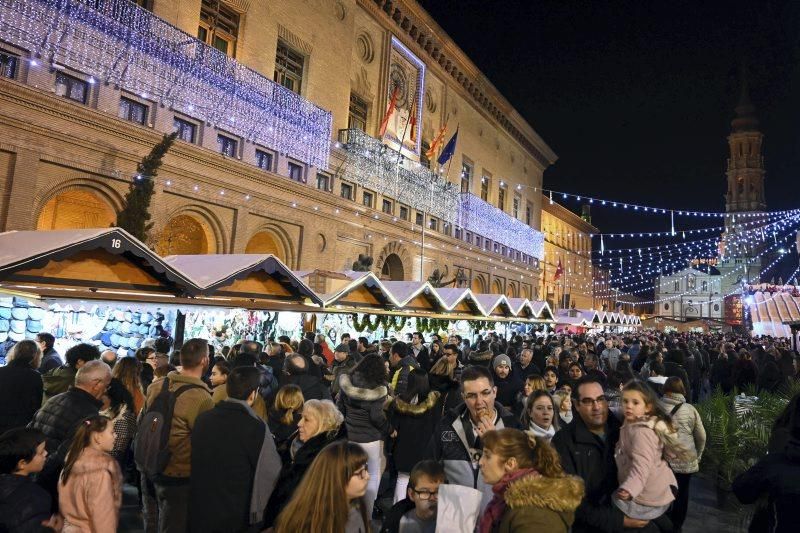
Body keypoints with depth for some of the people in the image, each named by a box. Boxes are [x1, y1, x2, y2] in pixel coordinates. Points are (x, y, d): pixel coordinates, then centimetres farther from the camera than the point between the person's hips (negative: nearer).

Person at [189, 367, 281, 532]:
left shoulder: (202, 418, -4)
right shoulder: (255, 427, -22)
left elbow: (197, 463, 10)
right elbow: (272, 475, -17)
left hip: (199, 512, 5)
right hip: (237, 518, -5)